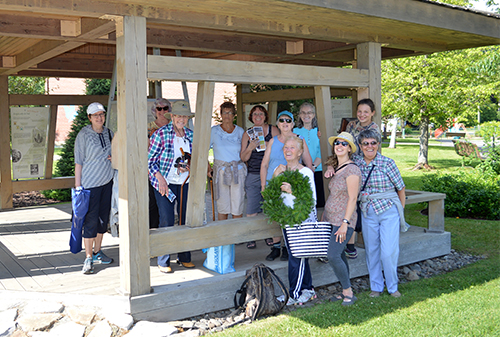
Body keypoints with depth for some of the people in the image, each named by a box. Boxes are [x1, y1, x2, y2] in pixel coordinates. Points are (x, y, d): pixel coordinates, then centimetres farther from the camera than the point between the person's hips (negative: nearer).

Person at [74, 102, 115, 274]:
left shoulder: (108, 133, 8)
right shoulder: (83, 135, -8)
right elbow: (78, 162, -8)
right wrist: (78, 186, -12)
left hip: (107, 182, 6)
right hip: (90, 183, -6)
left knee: (103, 218, 11)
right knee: (90, 220, -5)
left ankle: (97, 252, 24)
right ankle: (88, 258, 3)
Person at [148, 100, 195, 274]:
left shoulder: (190, 135, 7)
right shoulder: (160, 134, -6)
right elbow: (150, 160, -5)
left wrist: (188, 167, -3)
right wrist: (160, 179, -14)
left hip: (185, 183, 5)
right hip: (165, 183, -4)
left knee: (186, 219, 7)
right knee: (167, 221, -3)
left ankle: (184, 257, 21)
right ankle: (163, 261, 9)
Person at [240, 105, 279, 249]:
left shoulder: (273, 130, 5)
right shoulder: (247, 134, 9)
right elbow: (243, 158, 7)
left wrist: (267, 145, -13)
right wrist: (250, 147, -12)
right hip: (253, 175, 1)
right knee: (252, 210, -1)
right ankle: (251, 237, 9)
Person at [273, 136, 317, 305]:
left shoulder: (306, 172, -12)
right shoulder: (280, 170, 7)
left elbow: (312, 200, -19)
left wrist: (292, 191, -30)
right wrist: (274, 177, -10)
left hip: (304, 218, -6)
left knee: (296, 257, -5)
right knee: (295, 256, 13)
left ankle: (295, 294, 8)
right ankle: (308, 289, 28)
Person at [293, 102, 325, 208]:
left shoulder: (319, 131, 9)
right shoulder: (296, 131, 11)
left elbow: (321, 152, 1)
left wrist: (313, 166, -16)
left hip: (317, 171, 0)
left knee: (319, 203, -4)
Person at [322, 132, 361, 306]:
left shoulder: (351, 169, -13)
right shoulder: (335, 168, 13)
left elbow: (352, 198, -16)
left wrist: (345, 223, -20)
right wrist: (324, 215, 18)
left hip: (343, 220, -8)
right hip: (330, 219, 8)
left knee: (333, 255, -15)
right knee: (338, 255, 10)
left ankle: (348, 292, 0)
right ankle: (345, 292, 20)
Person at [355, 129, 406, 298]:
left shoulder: (387, 163, -9)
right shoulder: (356, 163, 0)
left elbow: (400, 188, 0)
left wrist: (400, 211, 6)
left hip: (389, 211, -3)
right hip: (368, 213, 3)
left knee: (389, 252, -5)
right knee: (371, 251, 9)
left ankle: (392, 287, 15)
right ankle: (376, 287, 24)